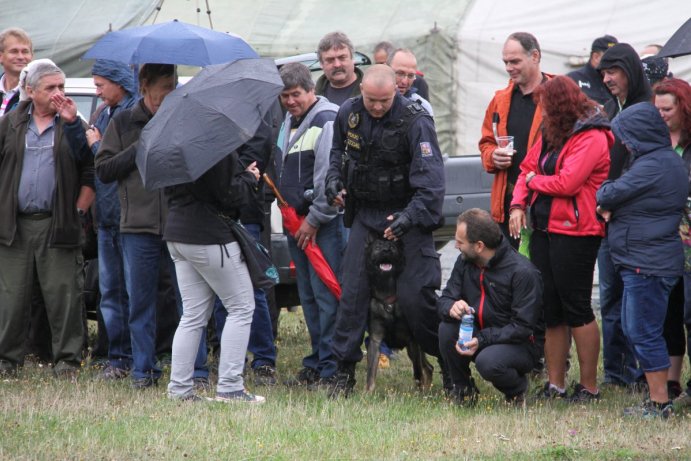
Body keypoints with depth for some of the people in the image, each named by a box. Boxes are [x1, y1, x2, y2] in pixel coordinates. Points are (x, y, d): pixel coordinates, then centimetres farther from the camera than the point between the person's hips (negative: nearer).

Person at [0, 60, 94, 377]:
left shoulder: (72, 125, 6)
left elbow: (90, 171, 3)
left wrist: (79, 208, -8)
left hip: (57, 223, -1)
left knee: (63, 292, -3)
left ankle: (67, 359, 4)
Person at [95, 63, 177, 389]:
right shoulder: (124, 123, 9)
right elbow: (103, 170, 5)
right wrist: (141, 147, -5)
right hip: (138, 225, 0)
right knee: (140, 301, 3)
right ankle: (143, 370, 10)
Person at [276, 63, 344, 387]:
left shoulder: (326, 122, -12)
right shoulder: (288, 123, 18)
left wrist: (314, 220, -13)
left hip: (325, 224, -9)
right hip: (297, 223, 9)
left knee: (326, 295, -10)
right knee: (308, 296, 12)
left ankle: (331, 368, -9)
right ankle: (315, 363, 18)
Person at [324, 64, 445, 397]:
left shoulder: (414, 121, -18)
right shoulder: (348, 113, 0)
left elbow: (430, 181, -22)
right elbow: (338, 150, 22)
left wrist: (410, 217, -35)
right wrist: (334, 179, 2)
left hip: (407, 214, -5)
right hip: (364, 214, 5)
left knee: (414, 295, -10)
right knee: (352, 291, -1)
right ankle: (345, 371, 6)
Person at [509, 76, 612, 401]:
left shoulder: (592, 138, -14)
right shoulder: (551, 134, 14)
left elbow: (567, 182, -21)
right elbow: (528, 168, 17)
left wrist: (534, 181, -5)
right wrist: (519, 204, 1)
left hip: (575, 233, -9)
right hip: (544, 228, 9)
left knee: (576, 308, -3)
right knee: (549, 308, 10)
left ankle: (589, 386, 5)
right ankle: (555, 384, 18)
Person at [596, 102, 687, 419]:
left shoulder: (653, 166, -19)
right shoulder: (669, 161, 14)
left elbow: (610, 194, -16)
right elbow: (631, 194, 16)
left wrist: (604, 197, 6)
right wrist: (611, 207, -3)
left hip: (647, 264, -11)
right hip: (645, 261, 11)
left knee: (644, 333, -5)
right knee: (635, 331, 16)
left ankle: (660, 403, -1)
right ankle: (657, 397, 21)